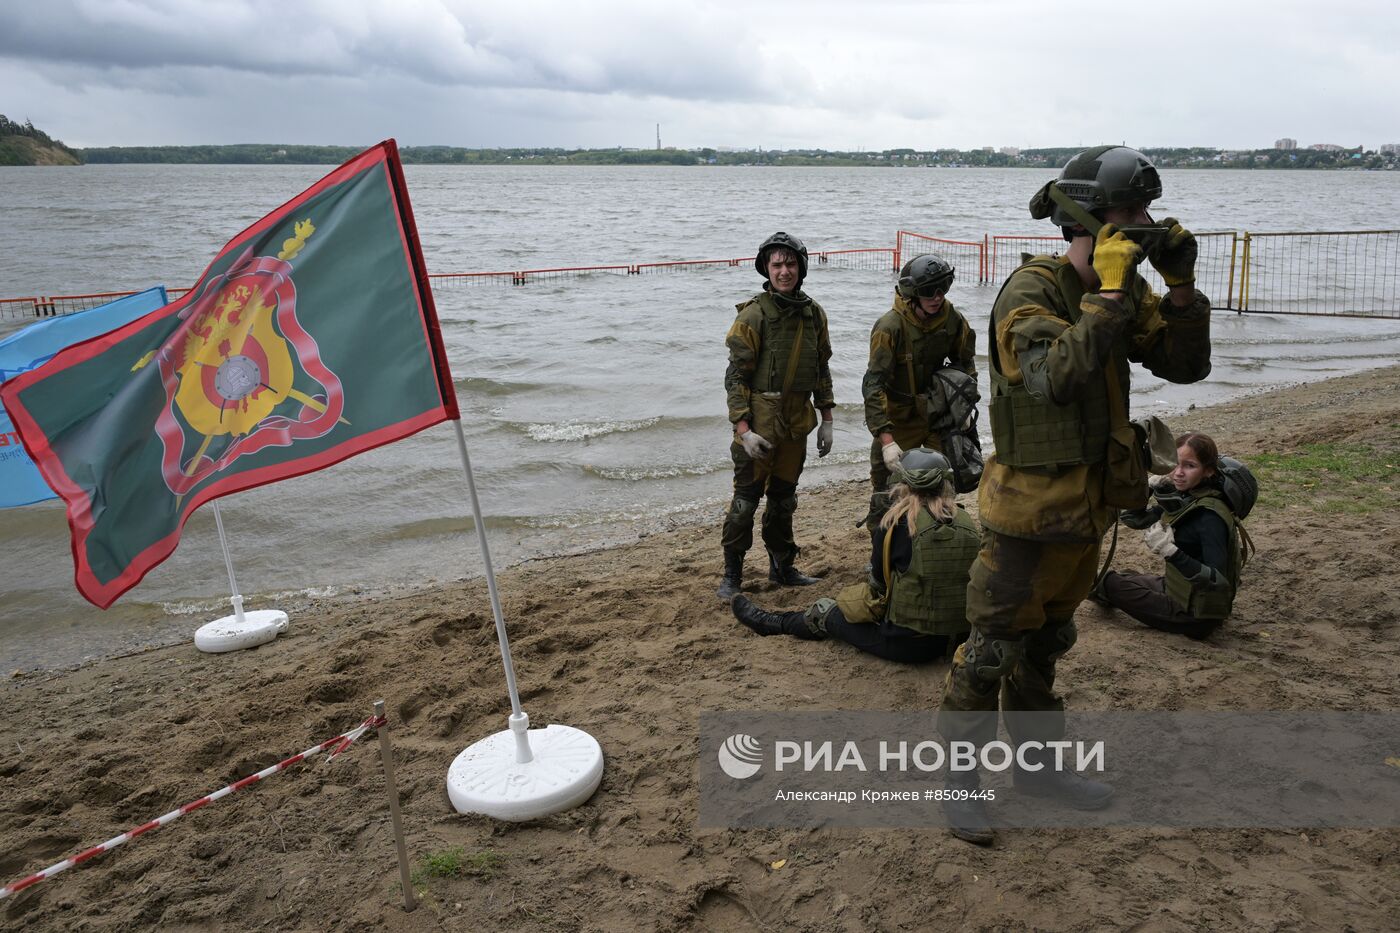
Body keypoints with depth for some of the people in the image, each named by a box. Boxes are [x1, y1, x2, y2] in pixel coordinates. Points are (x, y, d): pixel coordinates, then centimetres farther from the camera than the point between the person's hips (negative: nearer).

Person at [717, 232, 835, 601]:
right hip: (759, 421, -5)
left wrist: (826, 419, 13)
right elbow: (737, 376, -12)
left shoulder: (814, 314, 7)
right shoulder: (753, 315, -11)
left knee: (784, 496, 17)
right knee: (746, 497, -1)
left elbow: (822, 369, 15)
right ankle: (731, 574, 11)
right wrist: (743, 428, -18)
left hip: (796, 422, 6)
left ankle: (782, 566, 30)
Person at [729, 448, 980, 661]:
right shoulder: (969, 523, 0)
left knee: (826, 612, 19)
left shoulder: (898, 522, -15)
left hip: (907, 641, -5)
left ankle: (771, 623, 41)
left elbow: (878, 582, -3)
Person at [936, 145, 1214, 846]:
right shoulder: (1030, 292, -18)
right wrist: (1107, 294, -31)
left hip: (1091, 503, 8)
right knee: (993, 648, 2)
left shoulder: (1126, 291, 6)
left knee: (1046, 642, 22)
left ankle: (1037, 763, 38)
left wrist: (1181, 287, -9)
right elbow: (1057, 377, -33)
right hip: (1031, 505, -8)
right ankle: (957, 776, 18)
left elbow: (1186, 365, 2)